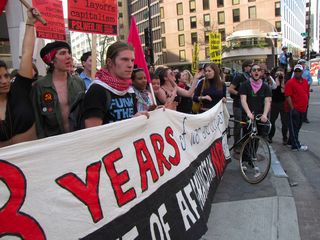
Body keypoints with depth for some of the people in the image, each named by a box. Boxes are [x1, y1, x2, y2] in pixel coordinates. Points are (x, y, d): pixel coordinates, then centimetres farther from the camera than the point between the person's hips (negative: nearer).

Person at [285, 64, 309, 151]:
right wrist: (292, 108, -19)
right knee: (294, 127, 0)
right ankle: (296, 146, 5)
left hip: (303, 109, 8)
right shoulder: (290, 82, -12)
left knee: (298, 127, 17)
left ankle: (292, 141, 31)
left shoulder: (305, 81, 10)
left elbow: (307, 94, 19)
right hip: (294, 109, -7)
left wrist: (306, 105, 15)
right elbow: (288, 96, -16)